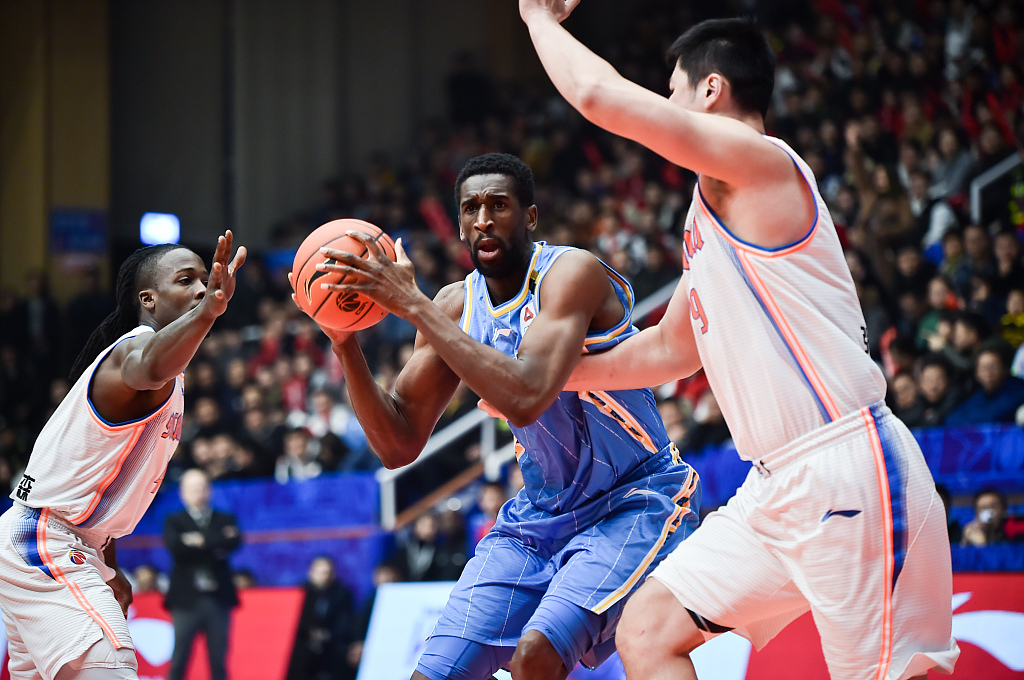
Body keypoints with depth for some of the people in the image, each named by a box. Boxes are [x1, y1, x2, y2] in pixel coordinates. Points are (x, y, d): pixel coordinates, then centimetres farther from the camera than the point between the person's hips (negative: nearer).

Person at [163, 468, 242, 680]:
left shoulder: (225, 519, 14)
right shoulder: (174, 521, 9)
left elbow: (234, 542, -6)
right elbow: (175, 546, -11)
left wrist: (201, 541, -12)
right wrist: (217, 545, -10)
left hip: (218, 599, 2)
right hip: (187, 600, -2)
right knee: (179, 662, -4)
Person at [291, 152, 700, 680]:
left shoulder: (571, 273, -19)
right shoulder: (455, 306, 1)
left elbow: (526, 398, -35)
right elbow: (398, 446, 2)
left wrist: (413, 305, -32)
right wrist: (345, 344, -13)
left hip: (633, 502, -7)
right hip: (539, 515, 7)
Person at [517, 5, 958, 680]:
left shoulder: (763, 162, -10)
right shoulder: (711, 207, 20)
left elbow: (599, 93, -17)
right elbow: (672, 347, 32)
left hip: (849, 473, -10)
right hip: (777, 489, 10)